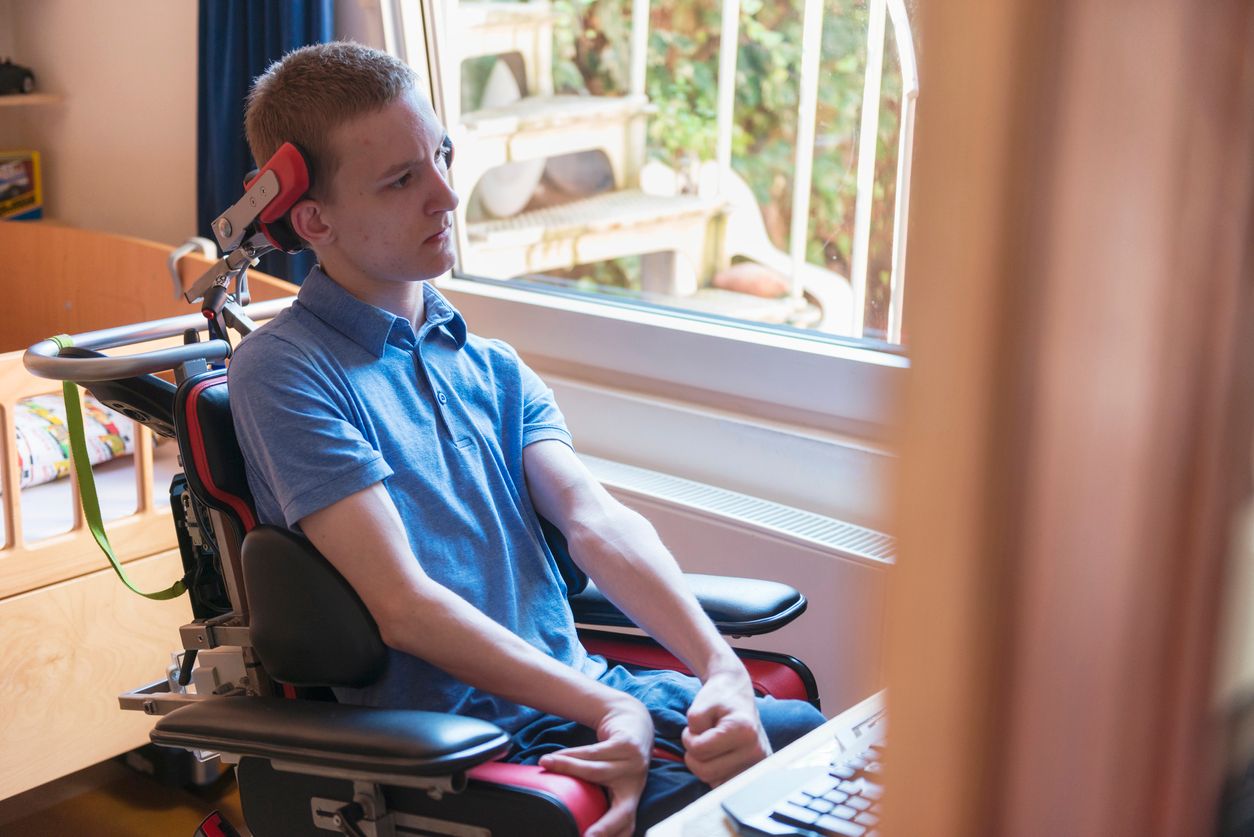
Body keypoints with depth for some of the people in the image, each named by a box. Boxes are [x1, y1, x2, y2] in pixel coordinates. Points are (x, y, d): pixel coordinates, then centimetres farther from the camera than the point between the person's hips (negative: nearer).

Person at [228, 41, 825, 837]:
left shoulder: (493, 367, 14)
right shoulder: (284, 370, -8)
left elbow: (598, 523, 0)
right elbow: (405, 607, -14)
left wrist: (721, 669, -16)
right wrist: (606, 708, -18)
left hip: (584, 685, 6)